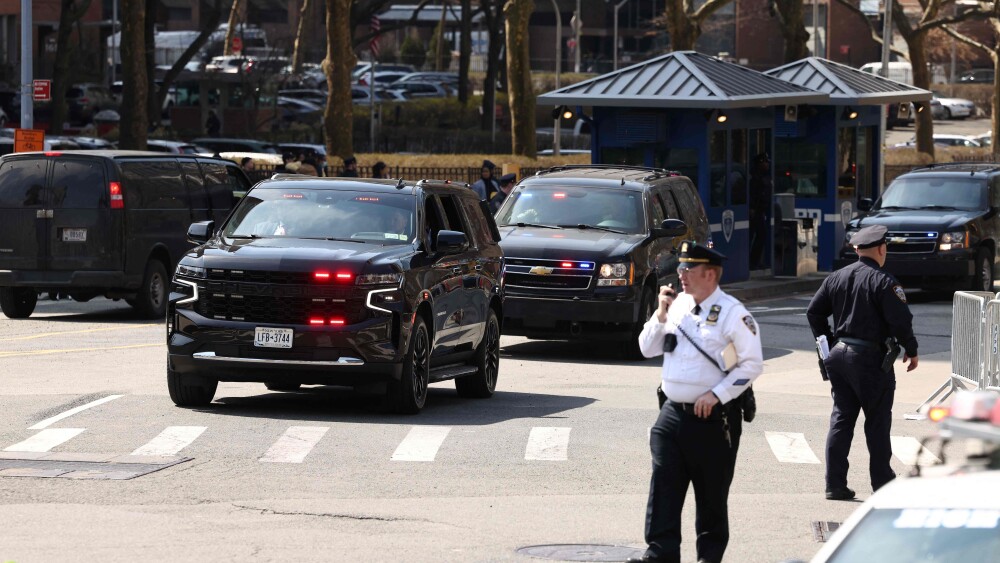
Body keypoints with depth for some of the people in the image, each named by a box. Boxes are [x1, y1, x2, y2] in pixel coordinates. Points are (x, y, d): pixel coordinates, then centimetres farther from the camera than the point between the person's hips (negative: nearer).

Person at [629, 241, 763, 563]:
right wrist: (661, 314, 0)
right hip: (673, 413, 5)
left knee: (711, 493, 6)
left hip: (712, 417, -5)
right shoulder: (678, 305, 10)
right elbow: (647, 349, 15)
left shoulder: (732, 313, -9)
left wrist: (716, 395, -16)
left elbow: (752, 364, -10)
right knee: (664, 486, -4)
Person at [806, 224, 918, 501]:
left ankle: (835, 485, 5)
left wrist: (829, 343, 19)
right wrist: (911, 351, -1)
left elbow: (814, 312, 11)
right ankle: (881, 481, 11)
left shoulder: (836, 278, 7)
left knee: (841, 419, 8)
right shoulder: (883, 281, -12)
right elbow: (901, 320, -16)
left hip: (839, 353, 6)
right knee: (877, 421, 5)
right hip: (871, 358, -6)